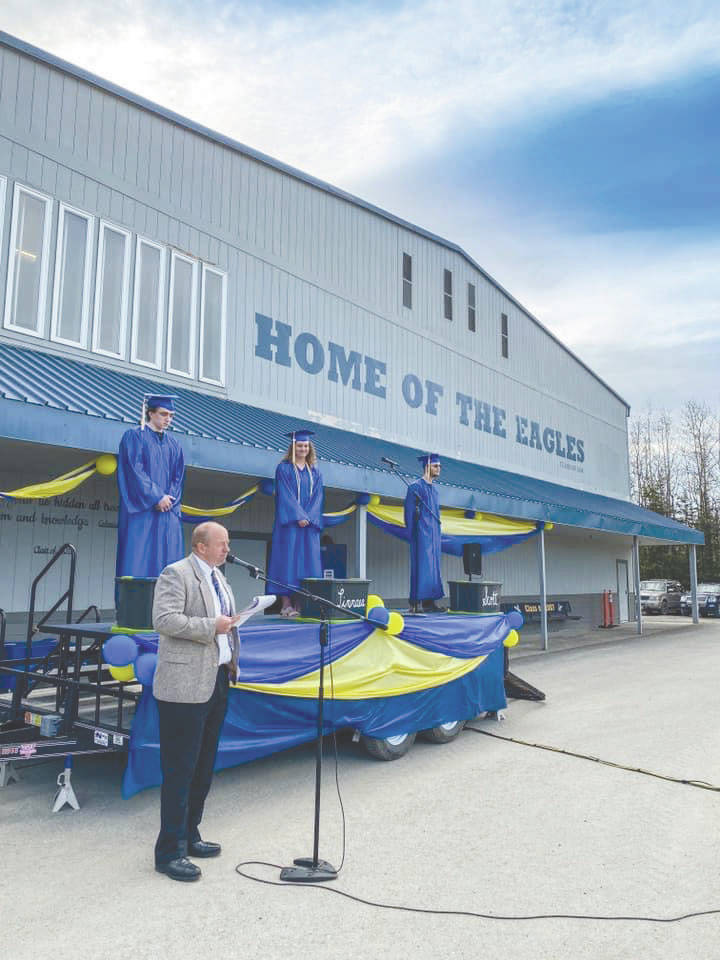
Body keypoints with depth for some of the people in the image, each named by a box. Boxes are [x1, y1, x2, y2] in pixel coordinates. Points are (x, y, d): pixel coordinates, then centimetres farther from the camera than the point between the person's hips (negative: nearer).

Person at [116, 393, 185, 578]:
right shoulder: (134, 436, 3)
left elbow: (178, 477, 13)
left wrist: (169, 498, -6)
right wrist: (156, 497, -14)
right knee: (138, 557, -10)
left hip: (168, 513, 5)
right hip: (141, 511, -5)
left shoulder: (174, 445, 18)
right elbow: (135, 471, -7)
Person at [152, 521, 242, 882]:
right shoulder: (175, 574, -11)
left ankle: (189, 837, 30)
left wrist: (232, 660, 13)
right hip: (185, 686, -9)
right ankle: (169, 852, 8)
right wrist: (211, 626, -21)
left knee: (203, 767, 17)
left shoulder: (218, 578, 16)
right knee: (180, 770, -2)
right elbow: (164, 619, -22)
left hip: (217, 681, 9)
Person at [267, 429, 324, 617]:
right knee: (288, 559, -7)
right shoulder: (284, 468, 2)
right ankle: (286, 605, -6)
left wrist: (308, 517, -9)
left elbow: (318, 496, 7)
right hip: (289, 523, -4)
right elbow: (286, 494, -8)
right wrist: (298, 516, -17)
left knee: (307, 561, 0)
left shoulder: (314, 472, 15)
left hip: (309, 523, 5)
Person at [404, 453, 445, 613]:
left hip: (433, 534, 8)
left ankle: (429, 601, 8)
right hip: (421, 533, -8)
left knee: (432, 567, 6)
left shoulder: (433, 490, 19)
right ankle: (415, 602, -10)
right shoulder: (415, 487, -6)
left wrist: (437, 535, 18)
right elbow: (409, 512, -10)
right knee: (422, 566, -11)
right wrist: (411, 534, -16)